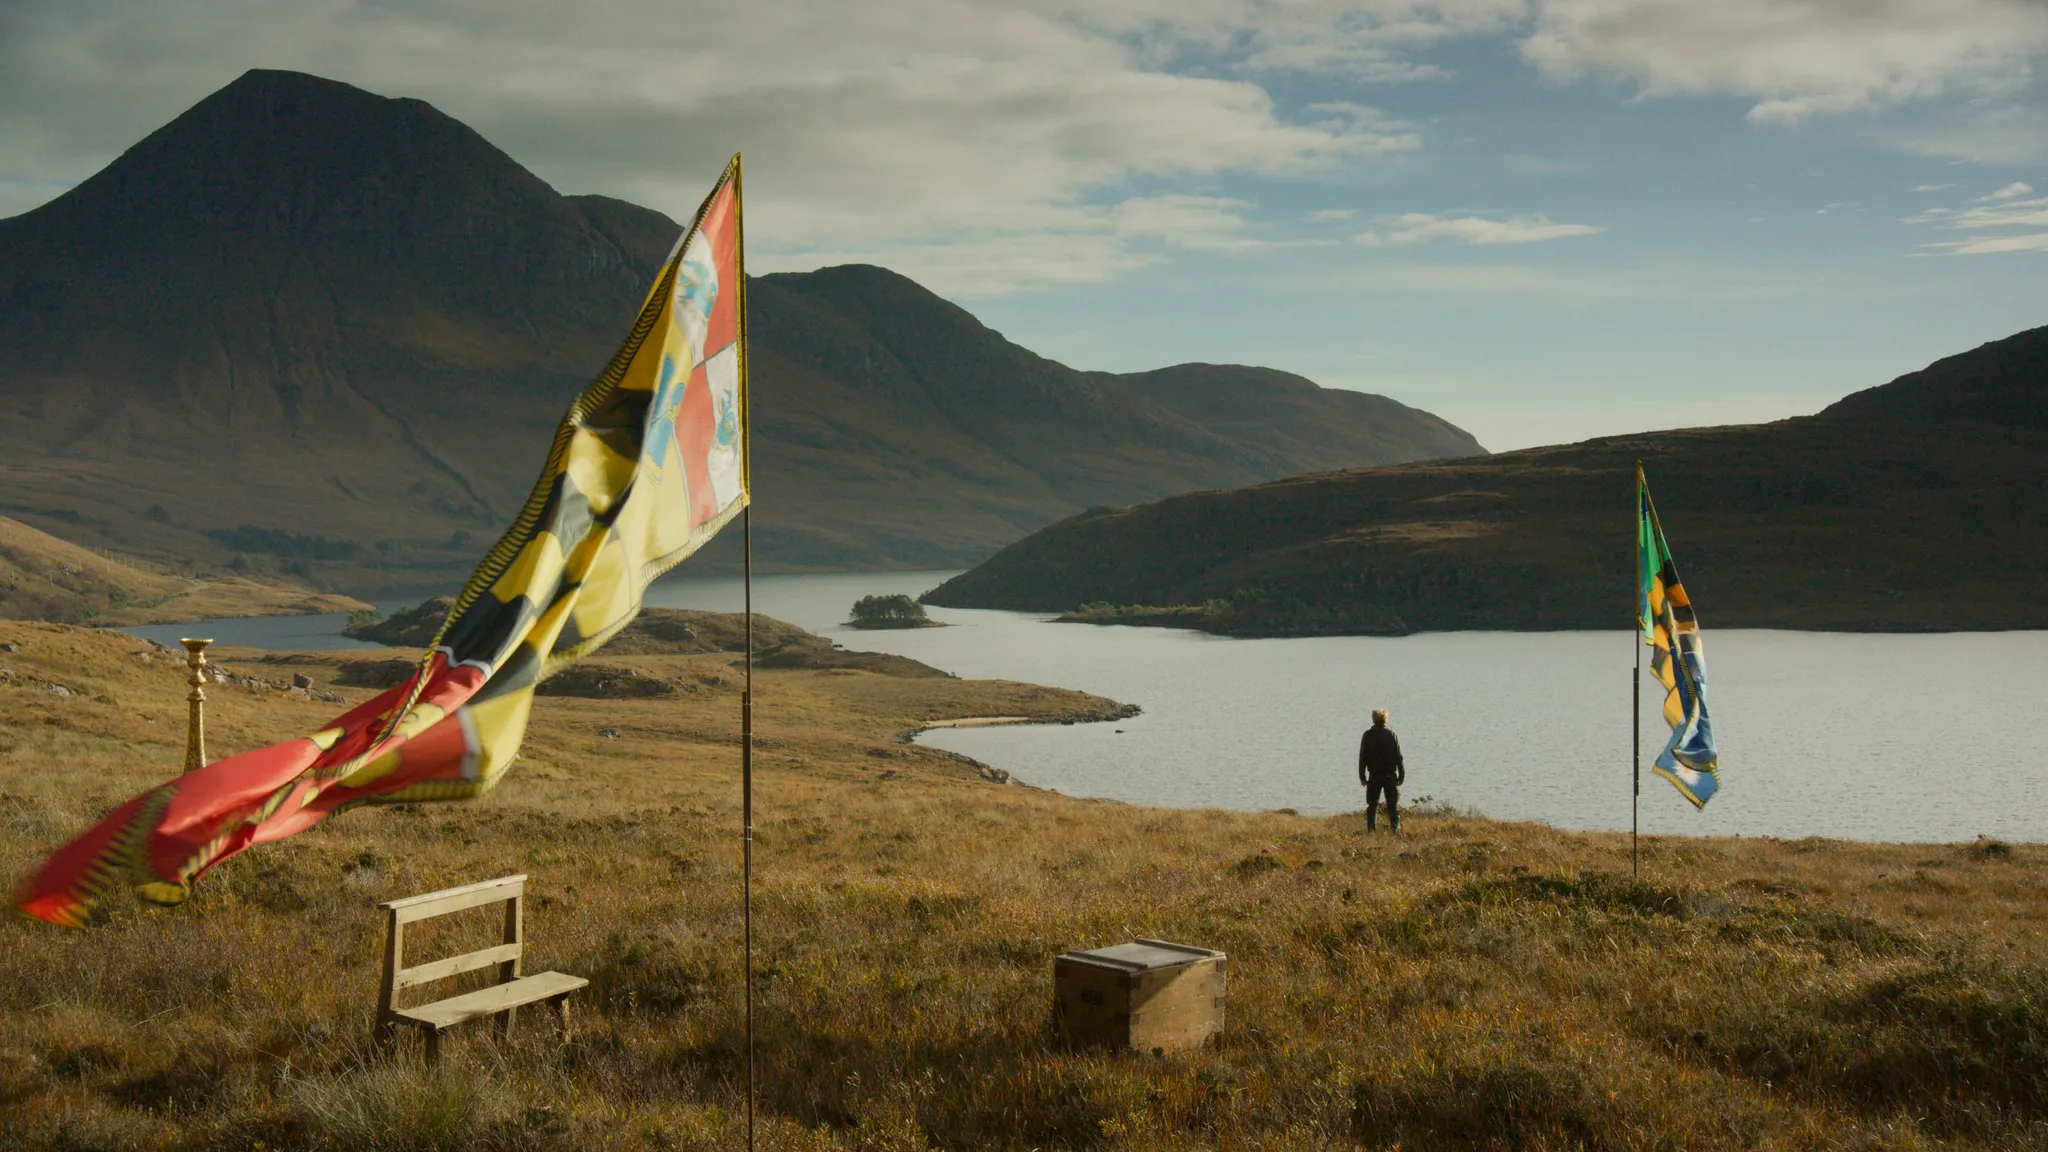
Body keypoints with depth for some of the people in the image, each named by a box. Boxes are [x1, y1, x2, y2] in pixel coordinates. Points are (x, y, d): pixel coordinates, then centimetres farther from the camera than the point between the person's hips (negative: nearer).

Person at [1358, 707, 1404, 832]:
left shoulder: (1367, 735, -2)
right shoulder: (1392, 735, -4)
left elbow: (1362, 757, -1)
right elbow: (1398, 757, -2)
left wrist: (1362, 776, 5)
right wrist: (1402, 775, 4)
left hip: (1374, 775, 1)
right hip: (1390, 775, -1)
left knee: (1372, 805, 7)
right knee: (1393, 805, 7)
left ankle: (1371, 830, 4)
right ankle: (1395, 829, 2)